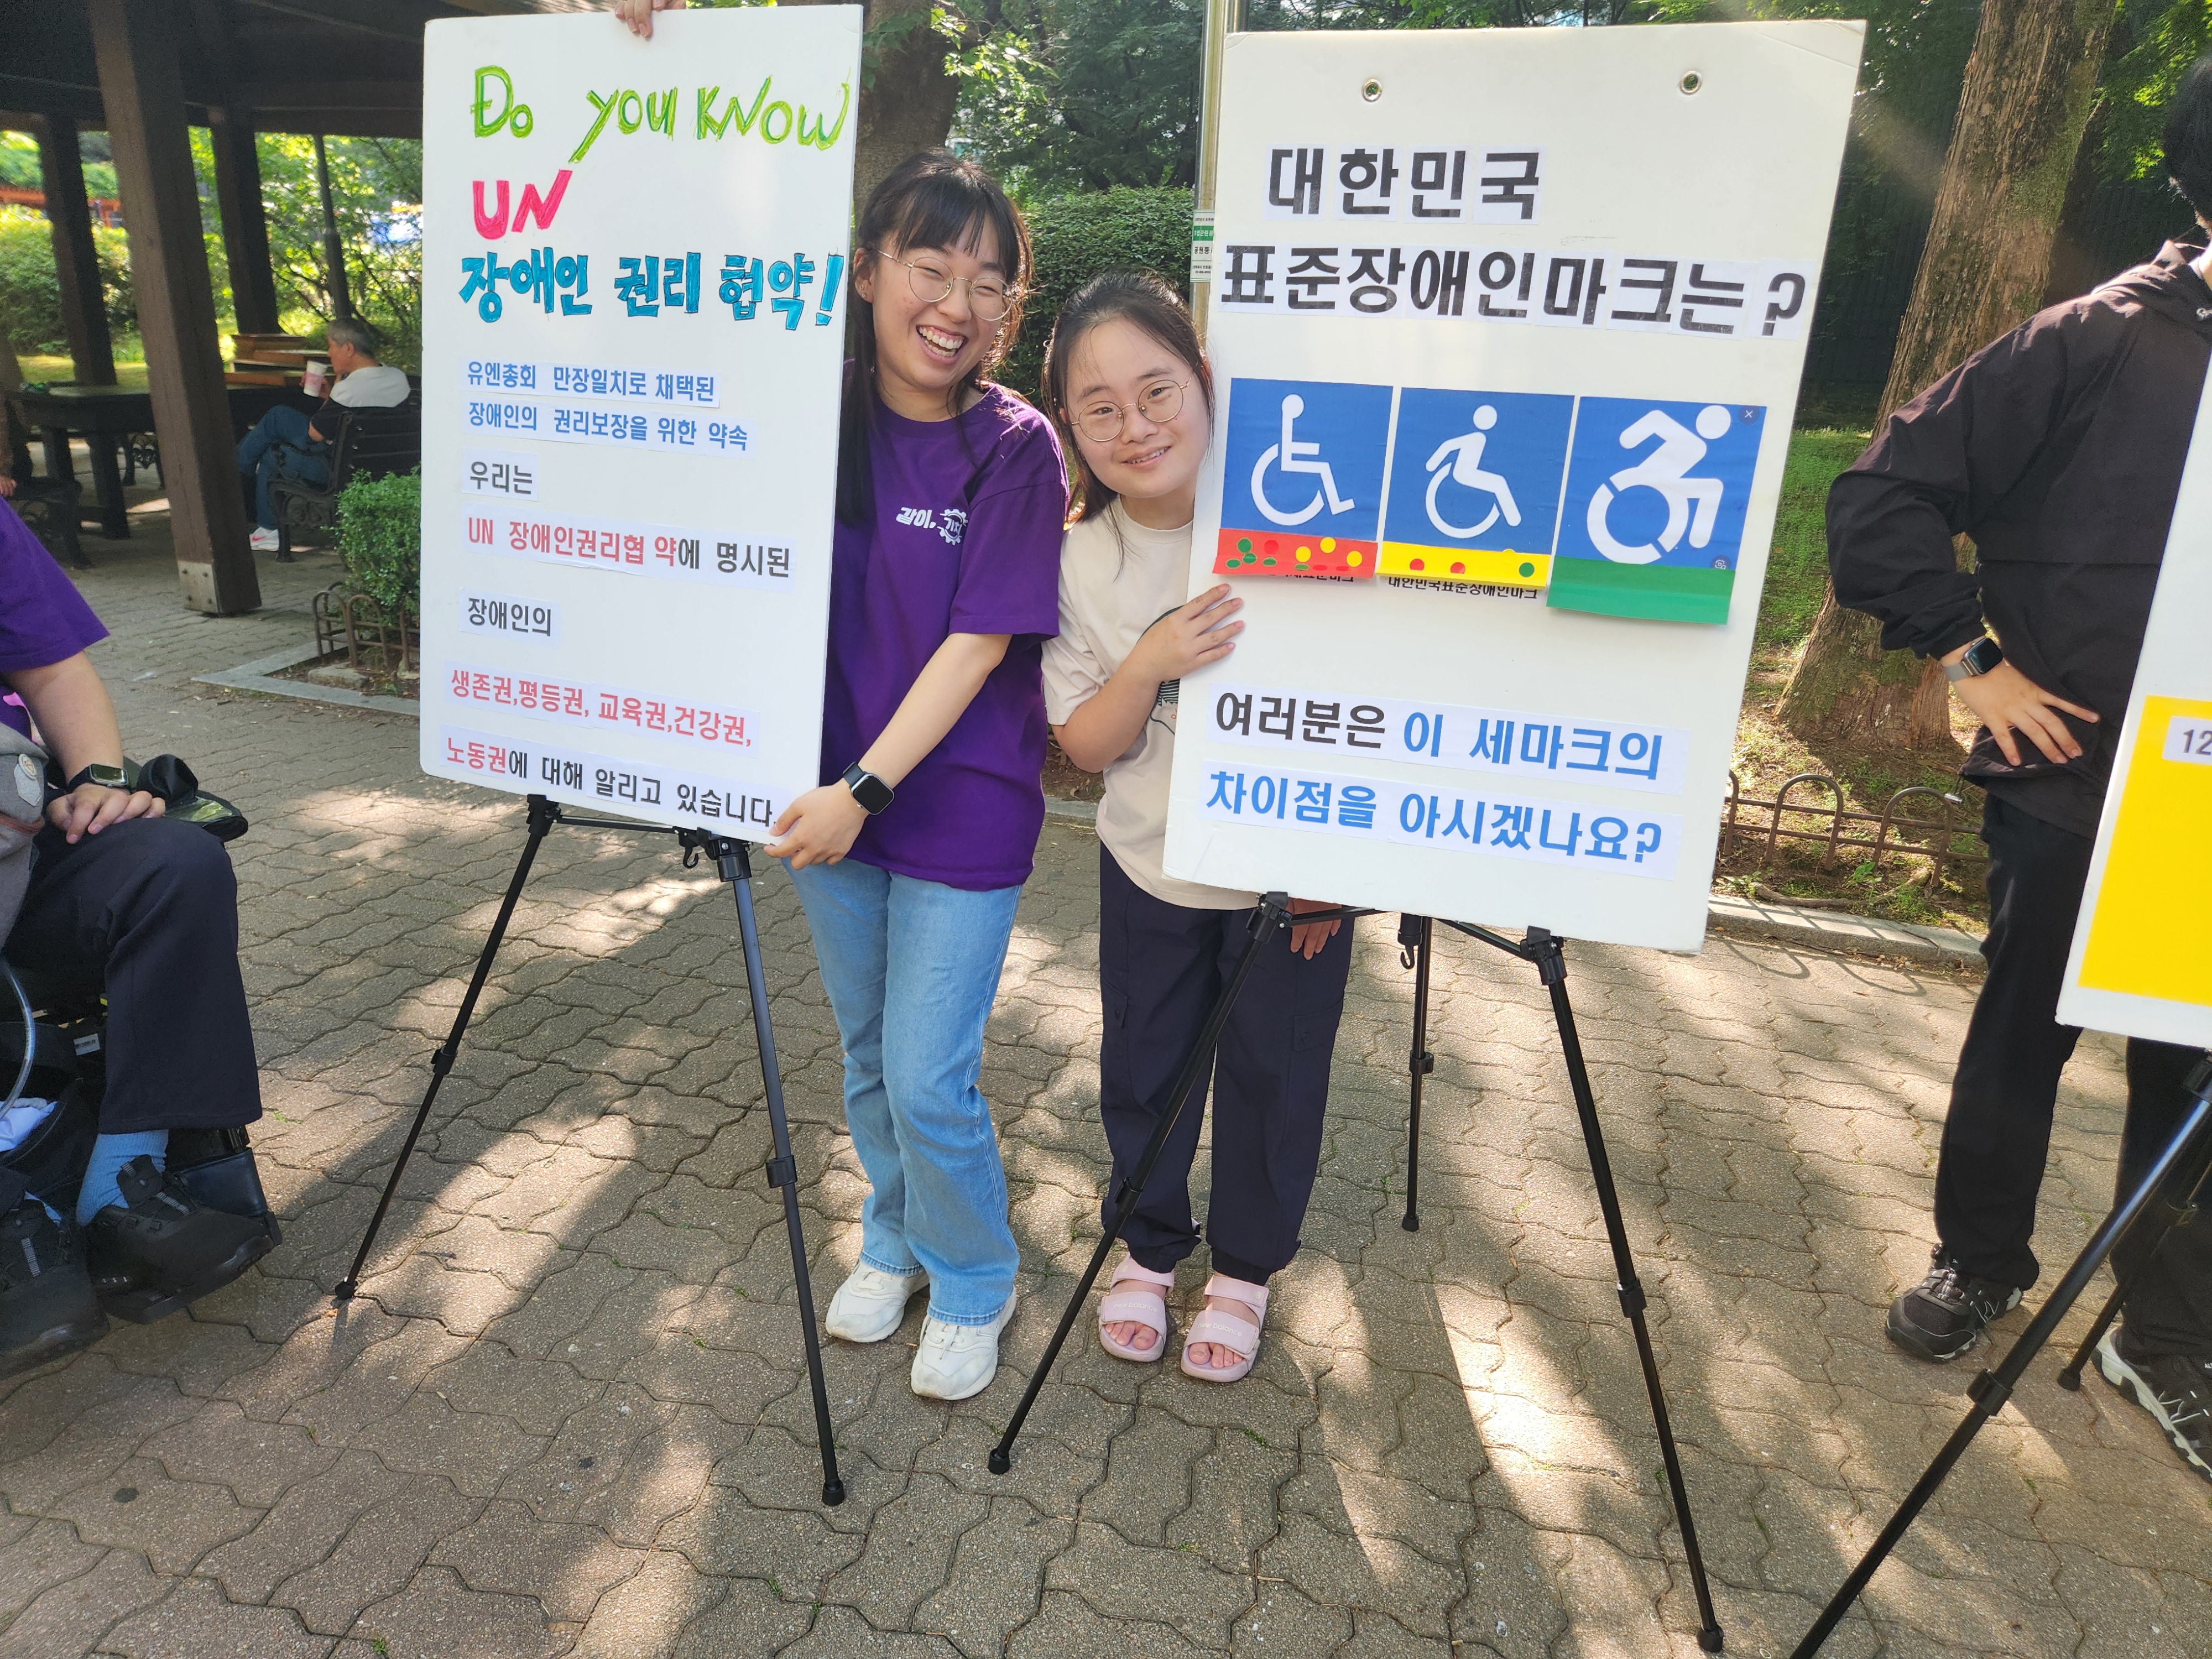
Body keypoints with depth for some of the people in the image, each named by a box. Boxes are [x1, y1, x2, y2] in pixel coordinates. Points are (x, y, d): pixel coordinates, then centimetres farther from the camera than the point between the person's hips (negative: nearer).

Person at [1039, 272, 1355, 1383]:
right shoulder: (1083, 558, -10)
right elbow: (1087, 747, -7)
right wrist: (1146, 667, -28)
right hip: (1149, 865, 3)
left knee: (1274, 1078, 13)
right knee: (1141, 1070, 17)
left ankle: (1245, 1268, 39)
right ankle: (1148, 1246, 44)